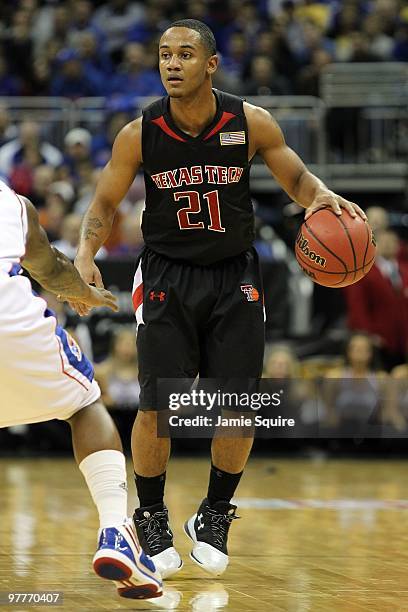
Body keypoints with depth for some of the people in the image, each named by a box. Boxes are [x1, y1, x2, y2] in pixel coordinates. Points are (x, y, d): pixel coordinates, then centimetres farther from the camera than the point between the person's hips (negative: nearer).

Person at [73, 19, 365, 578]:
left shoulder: (251, 123, -10)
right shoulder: (140, 134, -11)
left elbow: (297, 179, 1)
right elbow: (105, 203, 0)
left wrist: (324, 197, -21)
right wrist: (86, 254, -18)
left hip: (235, 279, 1)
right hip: (167, 276, -1)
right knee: (155, 406, -7)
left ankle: (215, 516, 21)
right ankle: (151, 518, 15)